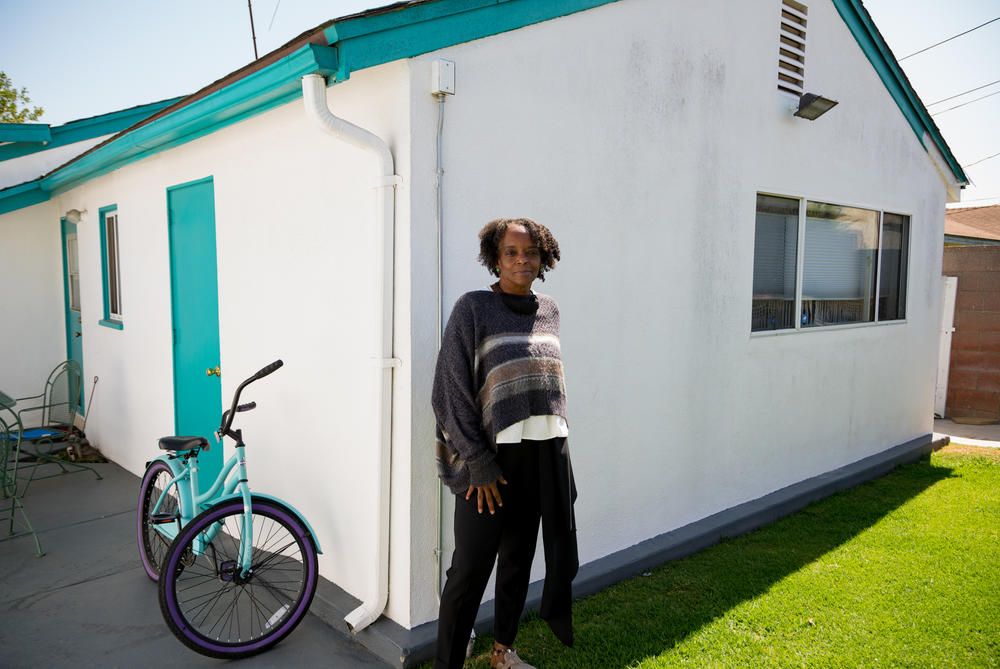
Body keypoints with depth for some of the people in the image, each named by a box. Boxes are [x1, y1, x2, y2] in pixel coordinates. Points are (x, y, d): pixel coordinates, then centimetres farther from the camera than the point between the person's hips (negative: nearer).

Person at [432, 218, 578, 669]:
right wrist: (478, 462, -15)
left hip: (543, 457, 6)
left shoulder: (548, 311, 9)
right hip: (491, 457, -5)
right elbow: (452, 391, -11)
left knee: (518, 558, 16)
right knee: (471, 567, -1)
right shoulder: (473, 308, -8)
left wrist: (558, 452, 15)